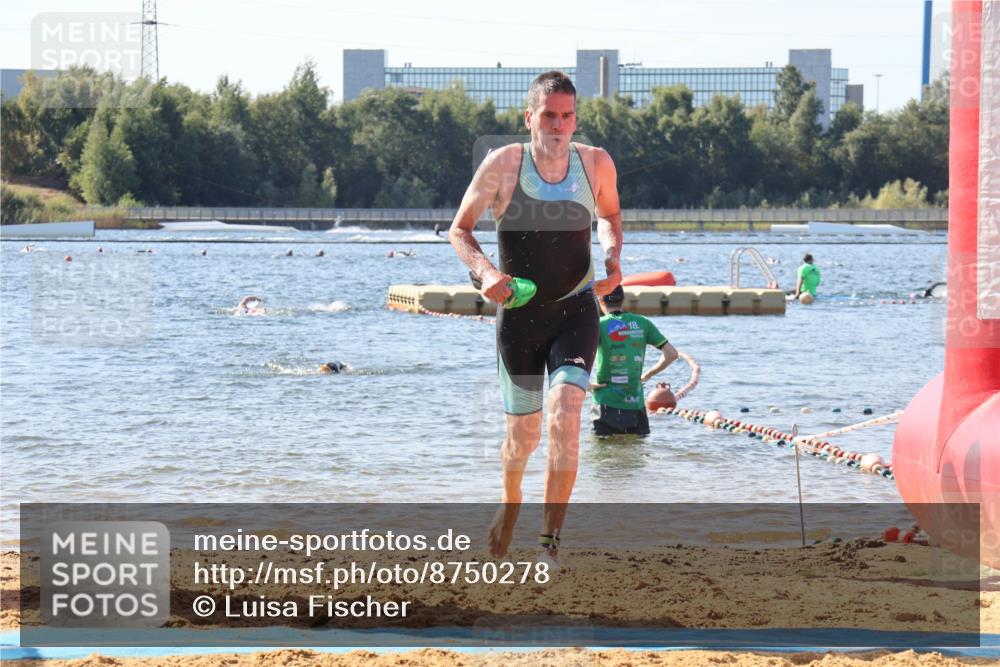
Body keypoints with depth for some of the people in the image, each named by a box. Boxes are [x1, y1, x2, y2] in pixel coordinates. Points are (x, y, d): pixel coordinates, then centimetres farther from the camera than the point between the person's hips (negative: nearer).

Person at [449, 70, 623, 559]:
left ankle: (551, 542, -13)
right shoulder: (503, 164, -11)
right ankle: (510, 502, 45)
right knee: (523, 433, 11)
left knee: (565, 417, -19)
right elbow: (459, 230, -1)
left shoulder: (597, 164, -4)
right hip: (518, 313, 0)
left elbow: (610, 215, 18)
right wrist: (484, 272, -20)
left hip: (576, 311, 0)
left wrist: (612, 259, -1)